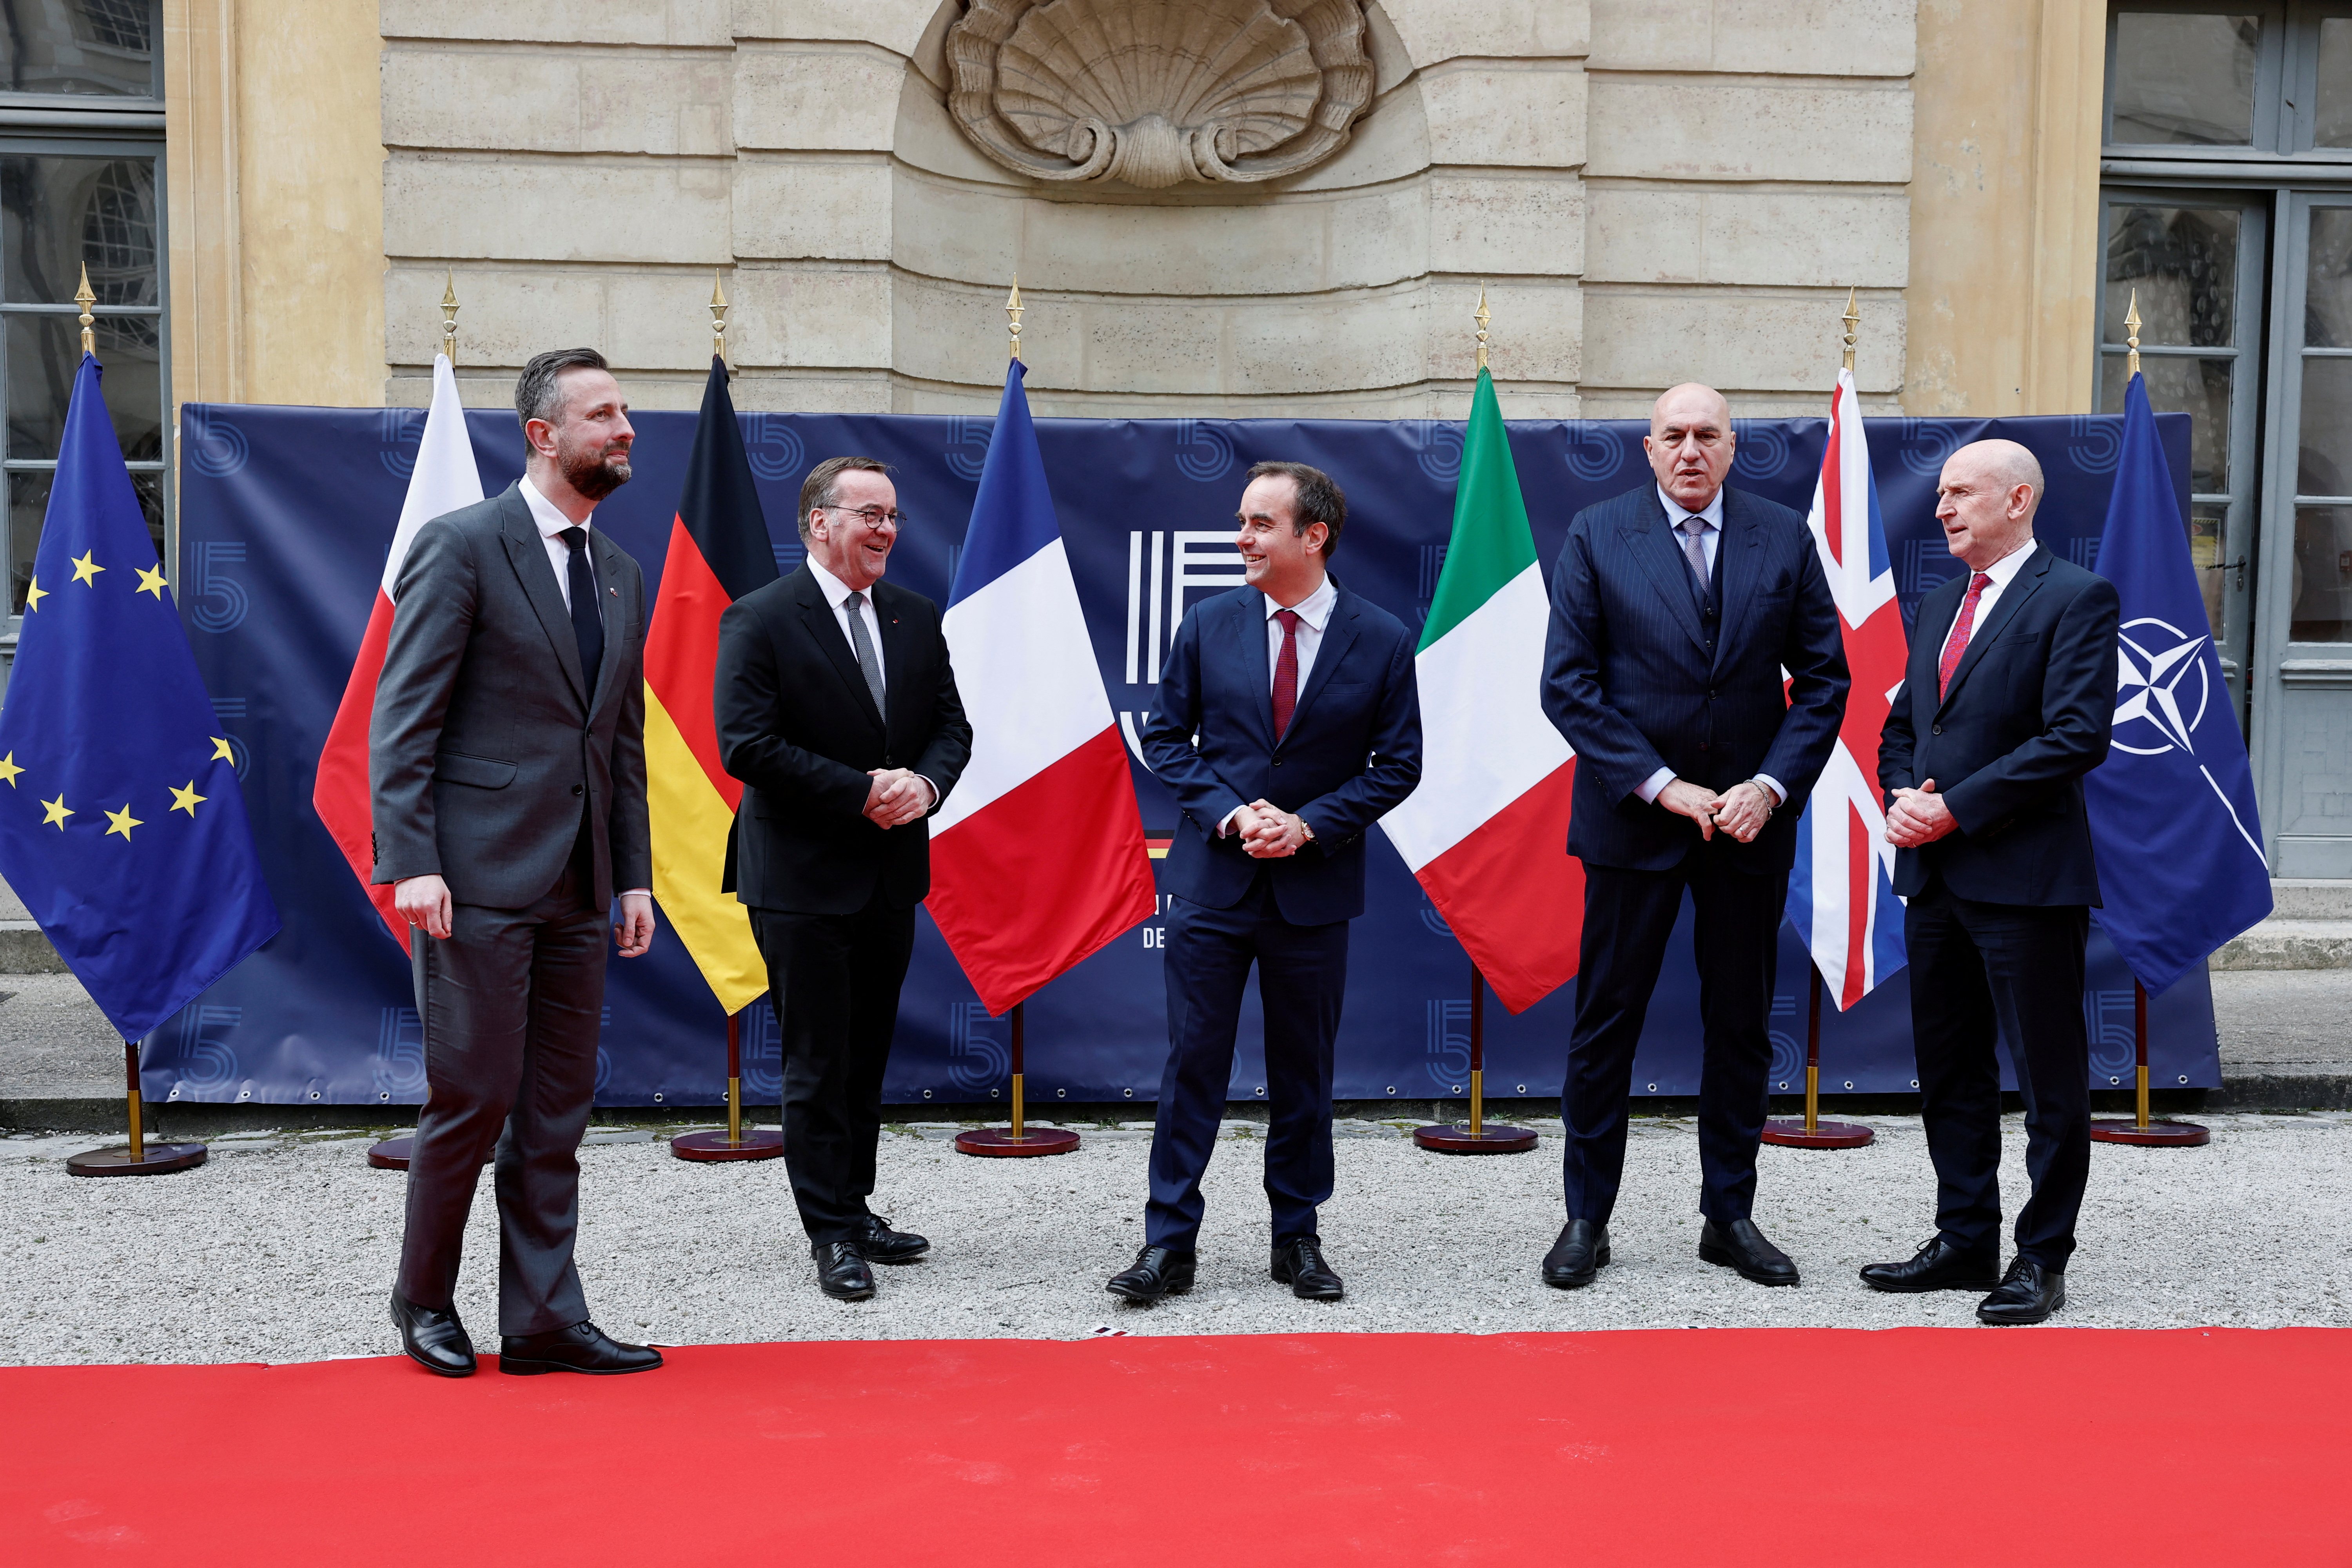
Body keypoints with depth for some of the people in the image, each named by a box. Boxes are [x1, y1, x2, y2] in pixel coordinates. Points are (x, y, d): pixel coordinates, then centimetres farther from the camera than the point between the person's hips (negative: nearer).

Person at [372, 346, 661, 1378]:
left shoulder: (621, 574, 16)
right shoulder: (460, 545, -5)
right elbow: (403, 716, -9)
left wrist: (634, 874, 12)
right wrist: (410, 861, -17)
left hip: (578, 887, 7)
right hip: (479, 877, -7)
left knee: (557, 1113, 8)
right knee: (473, 1098, -1)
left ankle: (542, 1320, 16)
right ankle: (424, 1301, 19)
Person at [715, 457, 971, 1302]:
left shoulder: (917, 617, 9)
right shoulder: (760, 620, -9)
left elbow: (952, 727, 11)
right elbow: (746, 745, -17)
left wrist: (924, 783, -12)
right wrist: (861, 792, -18)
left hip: (892, 873, 6)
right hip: (802, 877, -6)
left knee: (869, 1055, 15)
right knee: (817, 1065, 0)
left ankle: (855, 1209, 27)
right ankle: (833, 1235, 8)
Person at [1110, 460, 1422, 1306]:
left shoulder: (1382, 638, -3)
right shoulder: (1209, 623, 1)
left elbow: (1398, 763, 0)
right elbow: (1166, 737, 6)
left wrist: (1308, 824, -11)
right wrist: (1228, 813, -9)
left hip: (1316, 887, 0)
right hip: (1212, 882, 1)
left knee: (1303, 1071, 10)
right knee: (1192, 1062, 2)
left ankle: (1298, 1238, 23)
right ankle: (1169, 1242, 10)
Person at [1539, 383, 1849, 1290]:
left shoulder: (1785, 539, 3)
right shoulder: (1597, 536, -2)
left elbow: (1823, 679, 4)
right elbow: (1569, 684, -7)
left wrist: (1772, 785, -10)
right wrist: (1661, 785, -13)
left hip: (1750, 819, 2)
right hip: (1632, 817, -2)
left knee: (1742, 1022, 10)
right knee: (1607, 1018, 3)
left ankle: (1731, 1216, 22)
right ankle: (1587, 1219, 15)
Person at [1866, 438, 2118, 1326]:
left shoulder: (2077, 599, -7)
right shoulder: (1938, 608, 17)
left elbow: (2077, 737, -16)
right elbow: (1902, 728, 20)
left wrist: (1953, 808, -17)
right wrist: (1902, 799, -1)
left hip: (2027, 879, -8)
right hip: (1936, 877, 8)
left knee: (2049, 1078, 1)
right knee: (1948, 1072, 14)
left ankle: (2042, 1259, 11)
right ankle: (1965, 1242, 24)